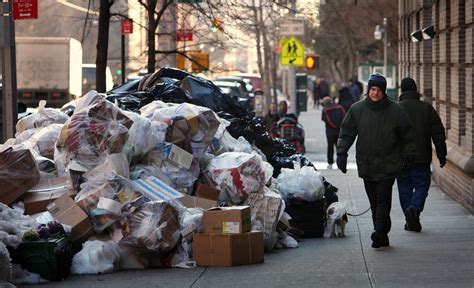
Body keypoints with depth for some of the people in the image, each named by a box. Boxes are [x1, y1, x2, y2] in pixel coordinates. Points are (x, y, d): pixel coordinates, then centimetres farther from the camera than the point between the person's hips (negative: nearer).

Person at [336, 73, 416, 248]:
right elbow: (346, 133, 8)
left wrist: (409, 156, 4)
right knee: (374, 203, 6)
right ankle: (382, 237, 11)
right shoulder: (357, 110, 5)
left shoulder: (396, 111, 0)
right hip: (366, 165, 3)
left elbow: (408, 136, 8)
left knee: (383, 200, -13)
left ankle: (379, 232, -20)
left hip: (388, 166, -3)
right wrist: (341, 153, -3)